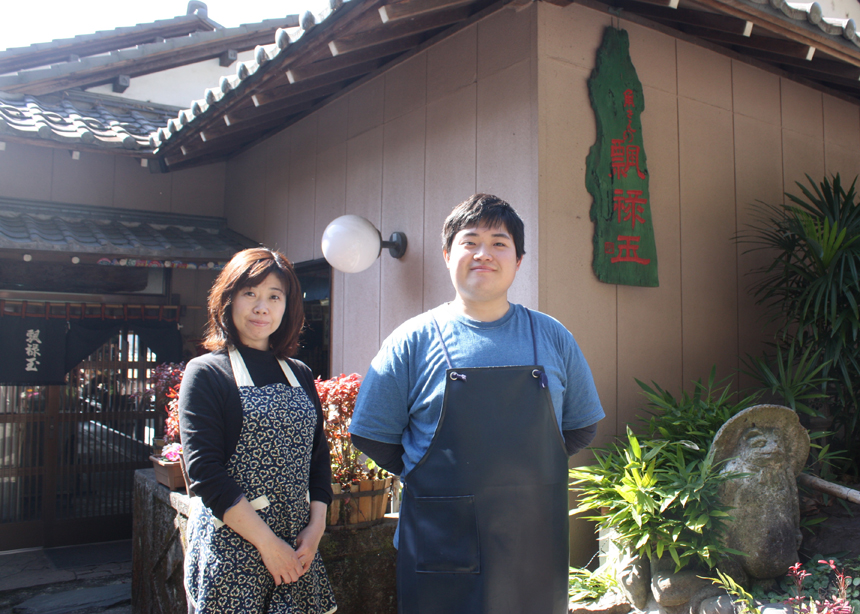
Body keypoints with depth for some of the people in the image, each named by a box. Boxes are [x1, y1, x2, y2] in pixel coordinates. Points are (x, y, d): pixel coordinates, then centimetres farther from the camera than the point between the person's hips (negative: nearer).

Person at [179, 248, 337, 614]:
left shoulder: (300, 376, 9)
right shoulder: (206, 373, -5)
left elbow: (319, 456, 11)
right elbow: (205, 473, -12)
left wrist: (316, 528, -3)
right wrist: (267, 542, -14)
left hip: (297, 548, 4)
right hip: (231, 549, -4)